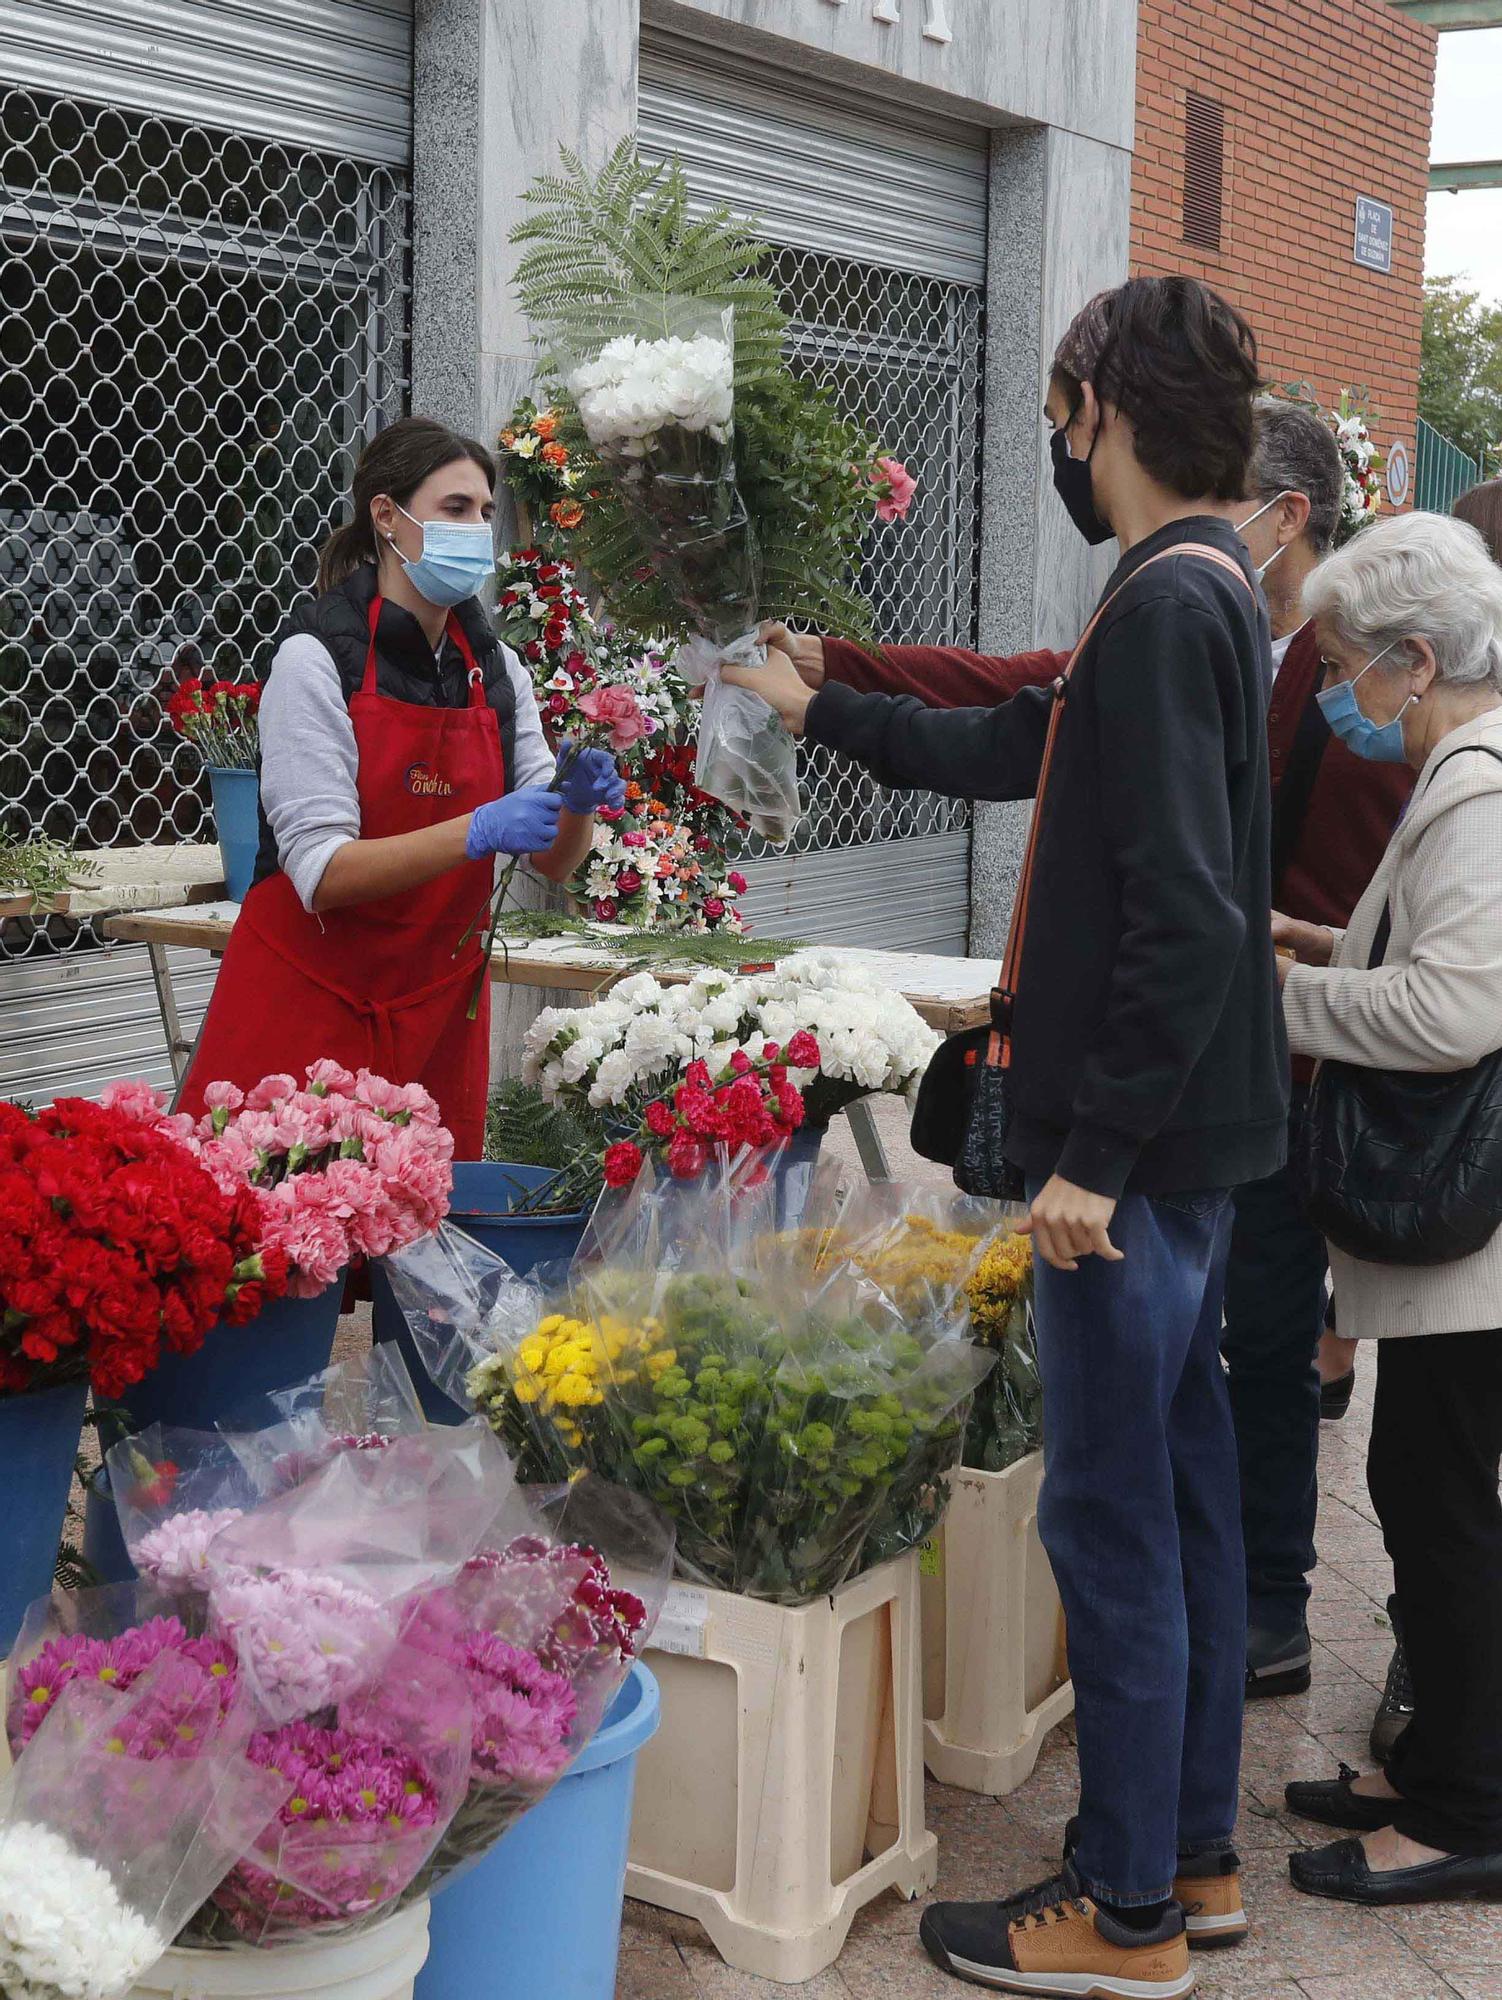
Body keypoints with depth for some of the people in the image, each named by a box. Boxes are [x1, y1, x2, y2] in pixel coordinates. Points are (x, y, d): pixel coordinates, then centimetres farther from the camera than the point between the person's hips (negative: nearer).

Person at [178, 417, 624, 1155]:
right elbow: (322, 871, -18)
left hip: (437, 1009, 5)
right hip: (312, 1004, -5)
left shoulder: (496, 668, 6)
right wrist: (475, 832, -28)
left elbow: (554, 860, 6)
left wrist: (577, 803, -15)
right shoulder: (318, 658, -10)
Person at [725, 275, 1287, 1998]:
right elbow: (1015, 754, 25)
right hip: (1182, 1138, 10)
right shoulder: (1204, 590, 13)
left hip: (1134, 1145, -10)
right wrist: (818, 711, 34)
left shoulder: (1168, 603, -18)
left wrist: (1093, 1153, -22)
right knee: (1181, 1485, 16)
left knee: (1110, 1514, 0)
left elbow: (1187, 918, -25)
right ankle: (1194, 1854, 29)